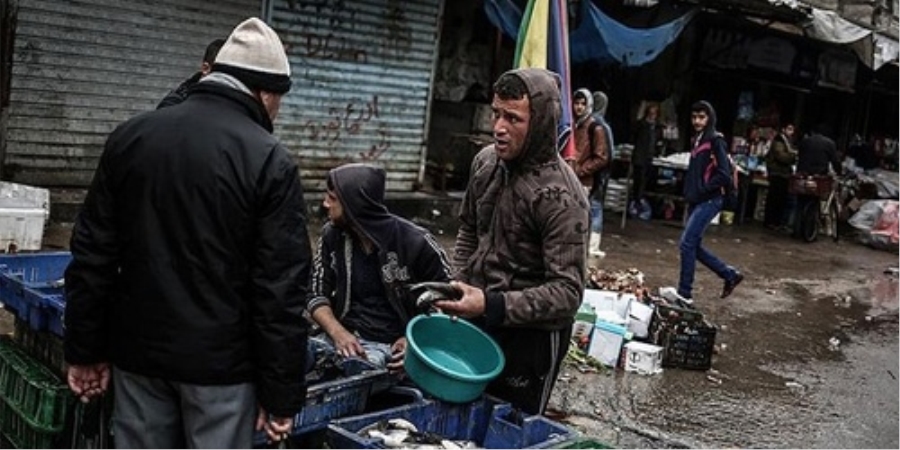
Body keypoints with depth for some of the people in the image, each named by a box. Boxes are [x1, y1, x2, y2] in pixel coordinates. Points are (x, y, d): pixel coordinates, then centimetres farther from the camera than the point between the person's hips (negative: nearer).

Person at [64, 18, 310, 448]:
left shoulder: (130, 136, 3)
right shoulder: (269, 161, -12)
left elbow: (92, 255, 6)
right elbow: (281, 289, -14)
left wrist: (85, 349, 13)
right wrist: (281, 391, -7)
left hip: (138, 351, 5)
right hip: (220, 361, -5)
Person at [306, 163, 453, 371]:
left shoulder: (415, 243, -11)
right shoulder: (331, 235, 2)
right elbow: (317, 294, 6)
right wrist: (338, 333, -13)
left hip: (391, 346, -4)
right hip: (345, 336, 4)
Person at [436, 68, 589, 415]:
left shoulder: (560, 195, -23)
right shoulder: (487, 161, -1)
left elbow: (567, 292, -25)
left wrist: (491, 305, -32)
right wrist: (459, 290, 5)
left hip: (531, 333, -7)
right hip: (480, 322, 7)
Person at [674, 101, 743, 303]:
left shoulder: (715, 141, -10)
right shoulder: (696, 140, 13)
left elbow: (724, 174, -16)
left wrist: (703, 189, -14)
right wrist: (689, 191, 7)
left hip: (709, 200, -8)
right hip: (696, 201, 9)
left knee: (687, 243, -9)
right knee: (694, 246, 11)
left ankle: (685, 293, 0)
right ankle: (730, 274, 25)